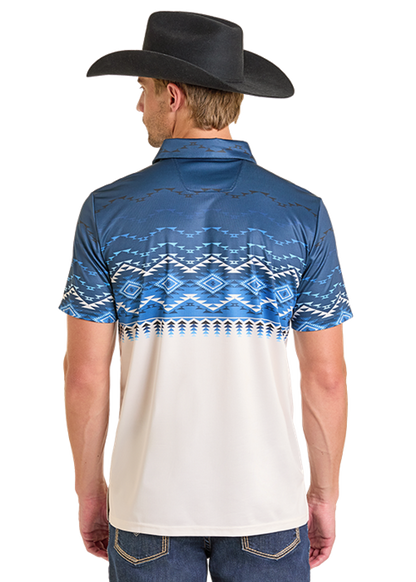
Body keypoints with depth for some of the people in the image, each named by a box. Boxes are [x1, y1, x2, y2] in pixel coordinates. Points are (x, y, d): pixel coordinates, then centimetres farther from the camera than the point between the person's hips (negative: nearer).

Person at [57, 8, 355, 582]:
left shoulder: (107, 210, -8)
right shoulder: (303, 212, -7)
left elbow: (85, 375, -6)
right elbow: (326, 376, -6)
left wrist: (89, 491, 7)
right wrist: (325, 494, 6)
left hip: (150, 500, 0)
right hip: (266, 501, 0)